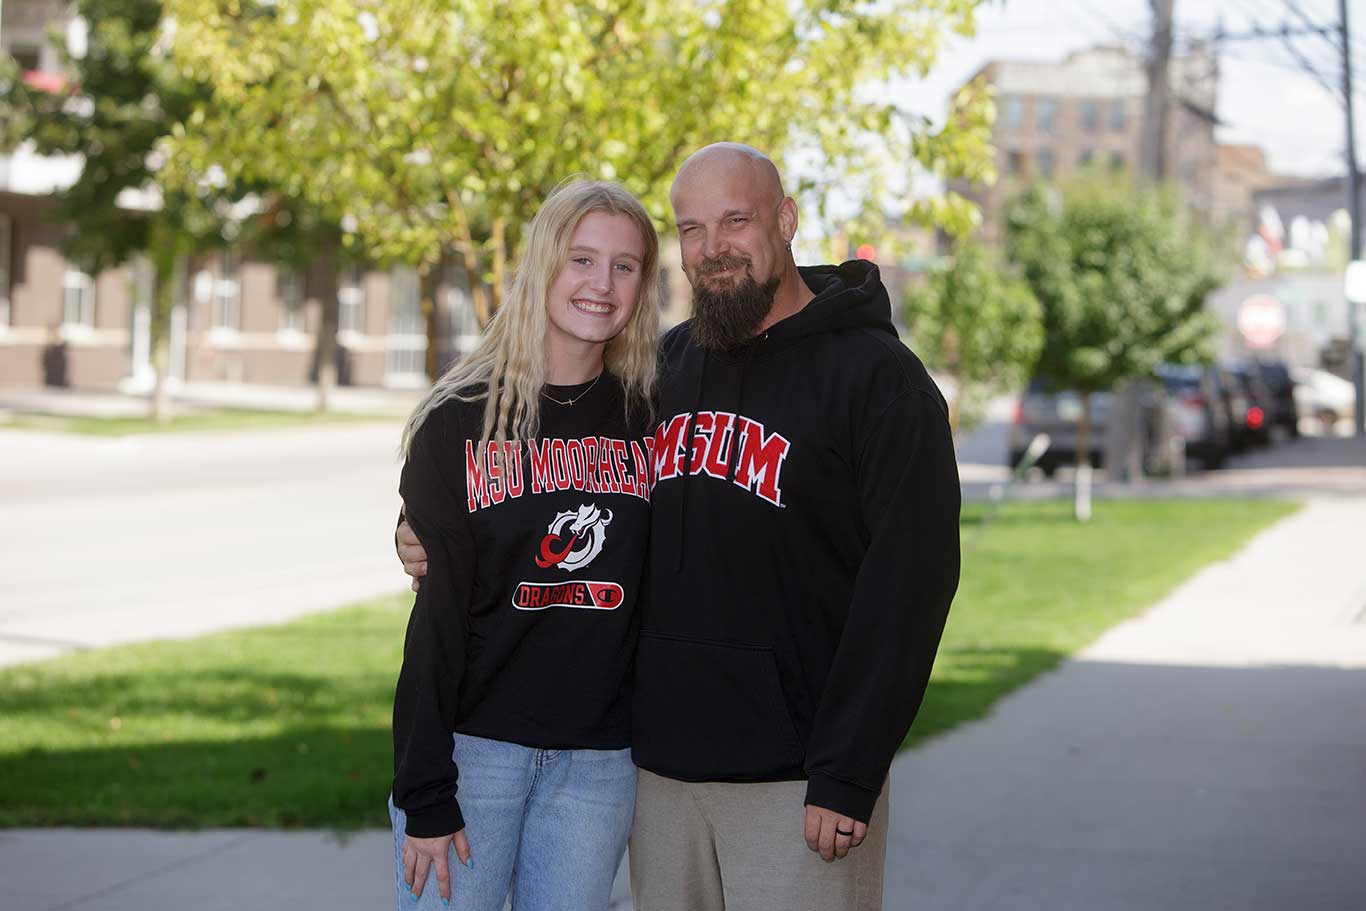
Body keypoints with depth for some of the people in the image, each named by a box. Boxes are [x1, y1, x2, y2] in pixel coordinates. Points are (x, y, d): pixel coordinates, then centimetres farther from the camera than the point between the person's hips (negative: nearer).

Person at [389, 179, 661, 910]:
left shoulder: (649, 418, 5)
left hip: (597, 761, 2)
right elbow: (435, 618, -5)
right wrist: (425, 793, -9)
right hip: (472, 746, -2)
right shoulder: (460, 419, -3)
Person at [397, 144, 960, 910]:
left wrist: (847, 776, -18)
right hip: (661, 766, 6)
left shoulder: (876, 374, -7)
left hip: (795, 785, -6)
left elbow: (908, 582, -13)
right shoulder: (665, 365, 12)